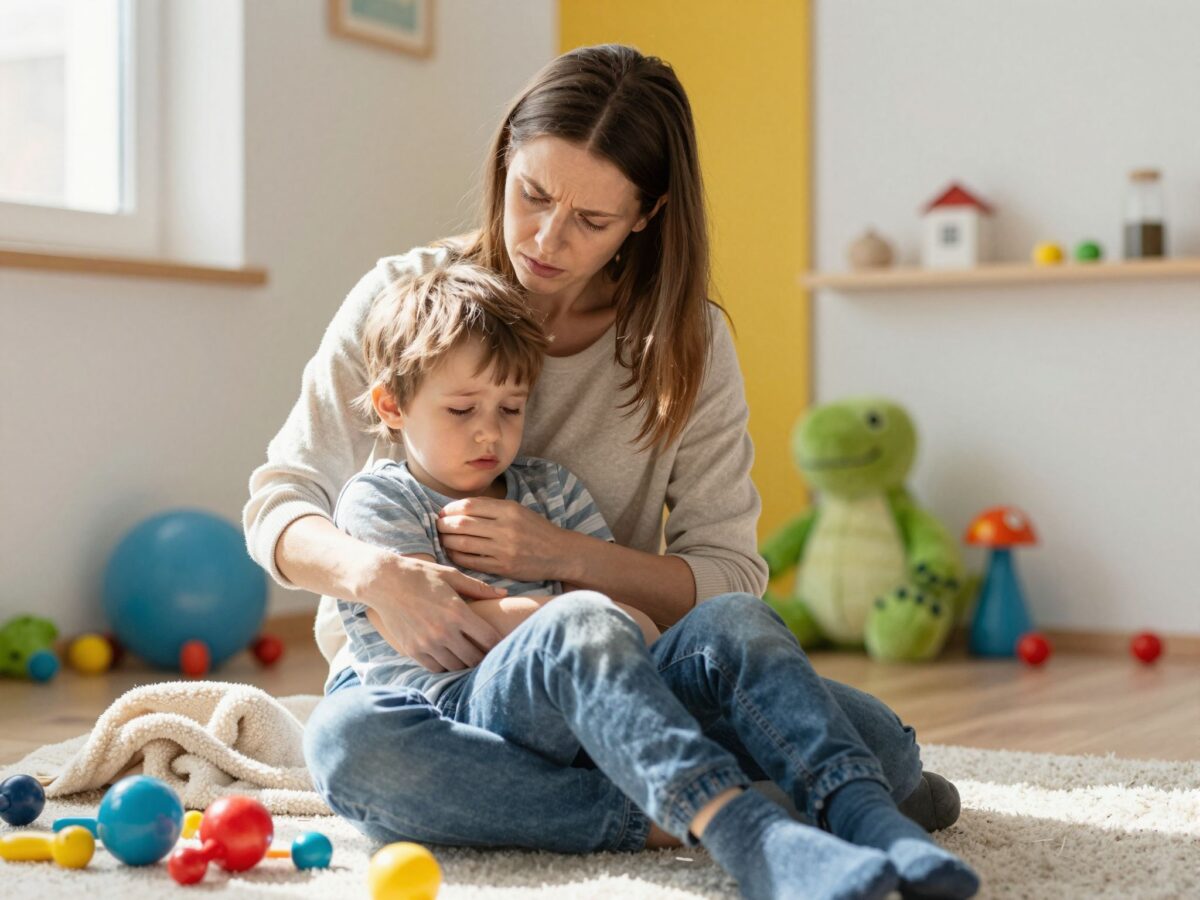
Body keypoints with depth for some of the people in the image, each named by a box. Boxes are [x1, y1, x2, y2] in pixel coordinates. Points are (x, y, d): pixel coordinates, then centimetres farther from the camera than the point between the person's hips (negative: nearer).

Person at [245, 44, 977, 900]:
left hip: (589, 699, 1)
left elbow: (727, 577, -3)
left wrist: (566, 555, -20)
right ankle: (744, 826, -43)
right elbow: (278, 506, 0)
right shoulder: (407, 299, -1)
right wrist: (371, 570, -23)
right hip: (412, 681, 0)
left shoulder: (686, 343, 2)